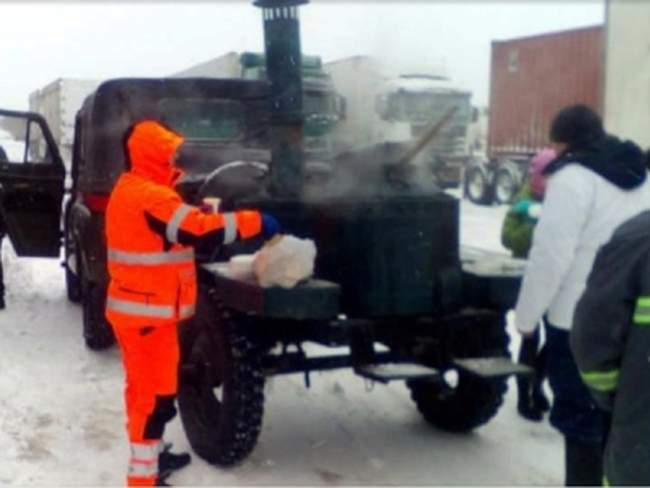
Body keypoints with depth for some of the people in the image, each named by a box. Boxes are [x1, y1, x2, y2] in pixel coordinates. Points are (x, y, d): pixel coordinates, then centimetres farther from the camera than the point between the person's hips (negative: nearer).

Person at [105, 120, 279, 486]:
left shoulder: (131, 190, 12)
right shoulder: (149, 197, -22)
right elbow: (199, 230, -30)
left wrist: (201, 209, 1)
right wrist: (256, 221, -24)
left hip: (137, 305, 11)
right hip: (148, 311, -10)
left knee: (145, 387, 21)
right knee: (156, 393, -4)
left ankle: (151, 454, 36)